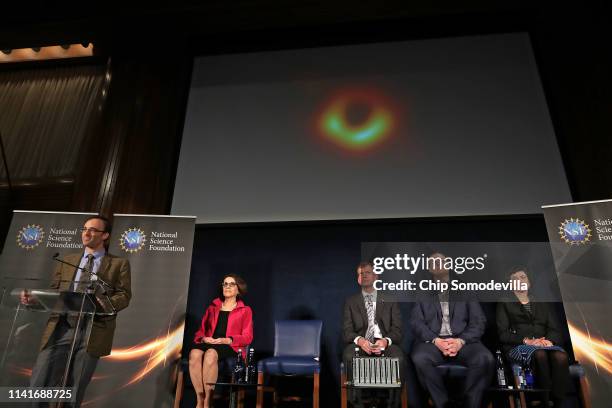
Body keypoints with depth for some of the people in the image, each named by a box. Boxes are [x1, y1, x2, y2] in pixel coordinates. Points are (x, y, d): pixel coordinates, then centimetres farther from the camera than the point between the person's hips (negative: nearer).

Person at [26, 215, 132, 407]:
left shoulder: (119, 263, 5)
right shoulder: (67, 260, 17)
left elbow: (124, 295, -2)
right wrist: (34, 299, -3)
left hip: (93, 332, -2)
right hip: (62, 328, 3)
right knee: (37, 388, -3)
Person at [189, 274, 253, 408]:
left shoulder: (245, 310, 13)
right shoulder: (212, 308, 24)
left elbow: (247, 337, 4)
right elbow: (201, 330, 21)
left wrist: (227, 340, -12)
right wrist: (203, 338, -4)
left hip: (231, 347, -3)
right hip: (209, 344, 3)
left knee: (210, 354, -36)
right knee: (194, 353, -32)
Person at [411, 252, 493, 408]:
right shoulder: (423, 293, 14)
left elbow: (478, 322, 6)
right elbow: (416, 323, 3)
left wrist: (461, 341, -13)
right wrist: (435, 341, -15)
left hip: (462, 340, 1)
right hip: (432, 341, 0)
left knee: (485, 359, -29)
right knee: (419, 358, -32)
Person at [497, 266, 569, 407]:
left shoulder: (542, 304, 27)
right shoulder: (505, 304, 14)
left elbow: (554, 330, 16)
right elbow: (503, 334, 3)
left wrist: (549, 340, -9)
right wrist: (526, 340, -14)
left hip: (544, 345, 3)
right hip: (517, 346, -3)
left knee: (561, 356, -33)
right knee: (540, 355, -38)